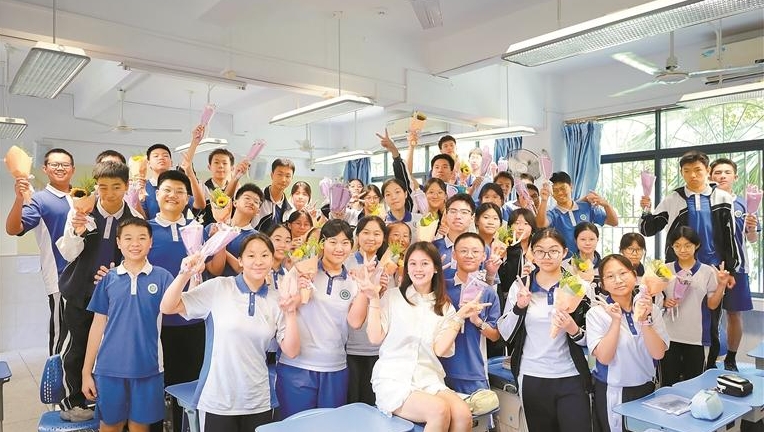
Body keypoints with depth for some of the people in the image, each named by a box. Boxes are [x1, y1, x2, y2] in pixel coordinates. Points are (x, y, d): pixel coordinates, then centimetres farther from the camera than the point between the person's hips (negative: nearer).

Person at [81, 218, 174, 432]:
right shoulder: (109, 279, 2)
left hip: (147, 367, -1)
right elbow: (98, 325, 6)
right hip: (109, 367, 2)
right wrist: (86, 371, 6)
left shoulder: (162, 277, -3)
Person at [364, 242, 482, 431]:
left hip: (429, 380, 3)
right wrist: (374, 300, -6)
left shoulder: (444, 307, 11)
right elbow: (375, 338, -1)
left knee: (464, 415, -26)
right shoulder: (392, 297, 5)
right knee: (440, 411, -30)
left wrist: (460, 317, -6)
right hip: (393, 379, -3)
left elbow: (440, 349, -1)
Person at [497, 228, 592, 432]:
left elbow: (590, 338, 4)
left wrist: (574, 331, -17)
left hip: (570, 377, -1)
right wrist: (519, 307, -14)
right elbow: (505, 333, 1)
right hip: (532, 377, 1)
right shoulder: (520, 286, 0)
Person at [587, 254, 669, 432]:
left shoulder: (652, 310, -3)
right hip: (611, 393, -3)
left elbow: (658, 354, -10)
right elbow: (604, 358, -19)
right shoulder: (596, 313, -12)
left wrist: (644, 320, -22)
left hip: (646, 389, 3)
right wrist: (616, 320, -25)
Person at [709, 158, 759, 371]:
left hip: (736, 267, 1)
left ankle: (731, 359, 23)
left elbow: (753, 239, 5)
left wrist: (751, 228, -16)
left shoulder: (743, 205, 3)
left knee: (735, 314, 9)